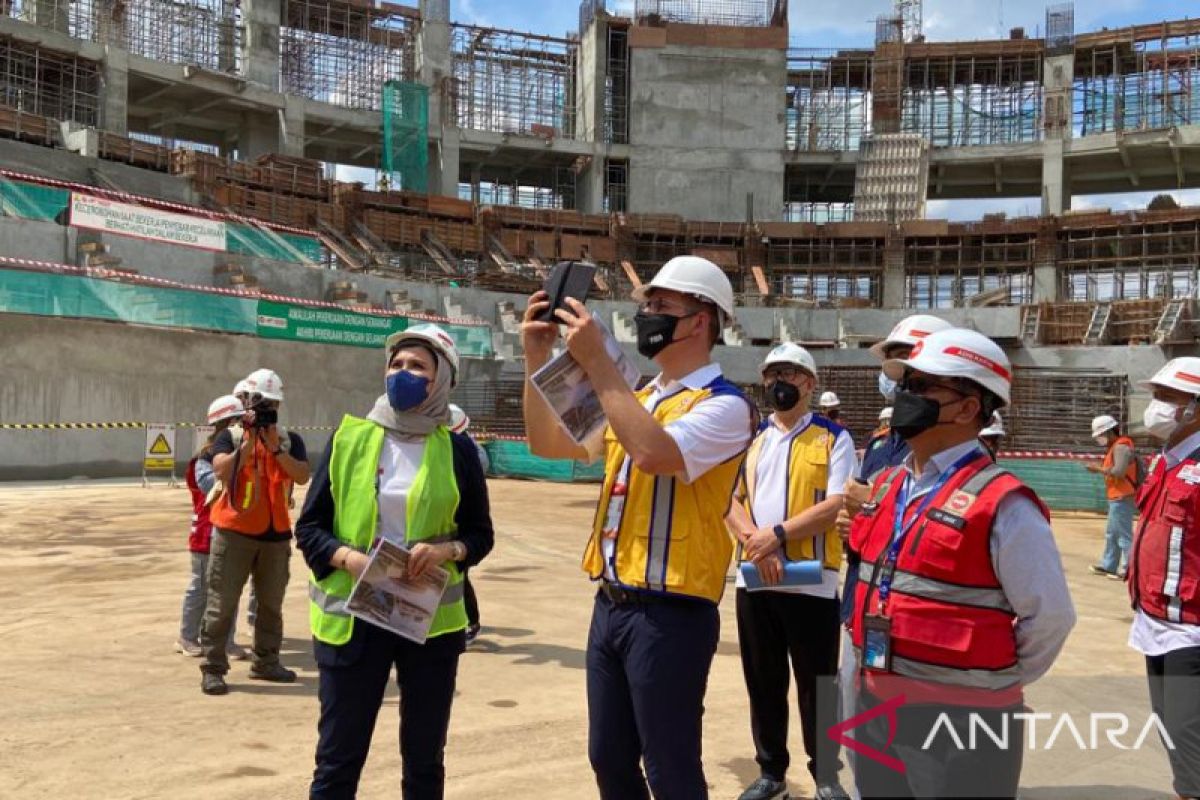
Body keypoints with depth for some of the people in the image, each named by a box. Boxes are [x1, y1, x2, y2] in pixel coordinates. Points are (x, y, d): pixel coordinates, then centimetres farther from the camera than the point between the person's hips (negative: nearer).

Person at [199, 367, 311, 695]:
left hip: (277, 534, 3)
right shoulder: (230, 436, 1)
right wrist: (249, 440, -20)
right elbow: (222, 472, -18)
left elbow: (303, 476, -10)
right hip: (234, 532, -3)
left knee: (271, 604, 13)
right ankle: (213, 669, 4)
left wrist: (275, 447, -19)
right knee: (222, 604, -2)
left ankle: (266, 662, 25)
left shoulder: (289, 440, 6)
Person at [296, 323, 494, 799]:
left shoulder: (457, 449, 0)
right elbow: (309, 527, 3)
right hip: (353, 617, 0)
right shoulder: (350, 437, 0)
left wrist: (448, 551, -16)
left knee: (424, 757, 12)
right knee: (337, 760, 5)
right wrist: (348, 558, -17)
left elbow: (481, 534, 6)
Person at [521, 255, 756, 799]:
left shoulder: (725, 406, -12)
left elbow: (654, 453, -30)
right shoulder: (636, 400, 14)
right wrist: (538, 359, 2)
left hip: (669, 613, -8)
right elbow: (547, 444, 14)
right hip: (611, 605, 8)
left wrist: (596, 362, -25)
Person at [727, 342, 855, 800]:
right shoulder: (751, 439, 12)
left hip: (812, 582, -4)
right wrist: (756, 543, -13)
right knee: (763, 684, 13)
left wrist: (778, 533, -19)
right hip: (754, 579, 4)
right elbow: (728, 501, 4)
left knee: (817, 686, 6)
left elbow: (837, 505, -12)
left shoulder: (834, 438, -1)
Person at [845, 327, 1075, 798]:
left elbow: (1049, 617, -13)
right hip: (874, 707, 7)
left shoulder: (1000, 504, -15)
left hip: (960, 722, -7)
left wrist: (994, 684, -2)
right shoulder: (887, 486, 7)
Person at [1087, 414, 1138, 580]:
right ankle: (1108, 566, 27)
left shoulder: (1121, 447, -16)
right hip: (1118, 499, 11)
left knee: (1124, 535, -8)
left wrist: (1099, 469, -15)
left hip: (1122, 499, -11)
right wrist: (1102, 467, 2)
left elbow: (1119, 472, -26)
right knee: (1111, 534, 18)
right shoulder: (1116, 447, 17)